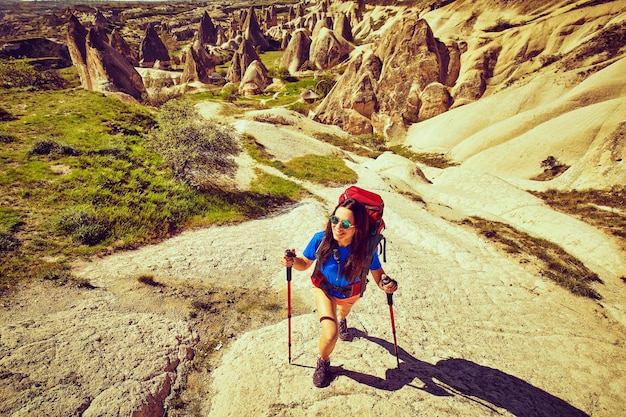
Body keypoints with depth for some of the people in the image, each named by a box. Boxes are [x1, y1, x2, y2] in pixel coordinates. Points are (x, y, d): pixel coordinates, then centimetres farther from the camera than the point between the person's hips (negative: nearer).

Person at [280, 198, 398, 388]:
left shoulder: (366, 248, -37)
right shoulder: (320, 239, -36)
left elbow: (378, 276, -22)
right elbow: (304, 264, -18)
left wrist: (387, 285, -44)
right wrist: (293, 261, -39)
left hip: (351, 292, 2)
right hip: (324, 289, -1)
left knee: (344, 312, 35)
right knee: (331, 335, -18)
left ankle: (341, 321, 75)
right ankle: (323, 363, 18)